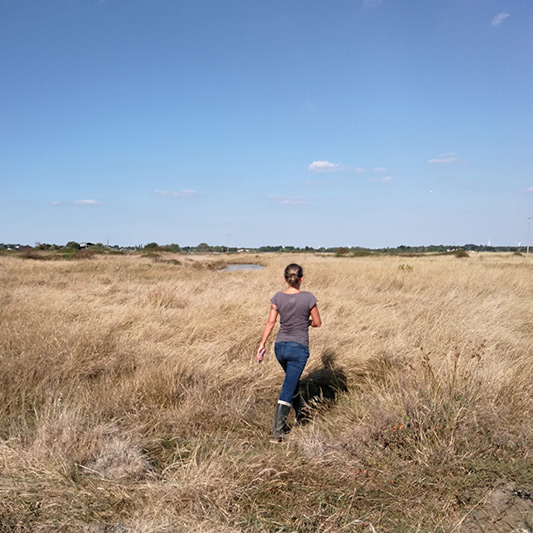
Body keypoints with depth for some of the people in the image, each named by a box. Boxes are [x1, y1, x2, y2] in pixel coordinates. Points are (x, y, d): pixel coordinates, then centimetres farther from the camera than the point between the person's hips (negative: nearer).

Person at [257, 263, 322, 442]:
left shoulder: (278, 298, -5)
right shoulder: (308, 298, -11)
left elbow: (270, 323, -7)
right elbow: (317, 323, -3)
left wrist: (262, 345, -3)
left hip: (280, 347, 4)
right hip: (299, 348, -4)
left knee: (293, 379, 29)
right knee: (287, 390, -1)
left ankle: (300, 412, 49)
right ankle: (277, 431, -4)